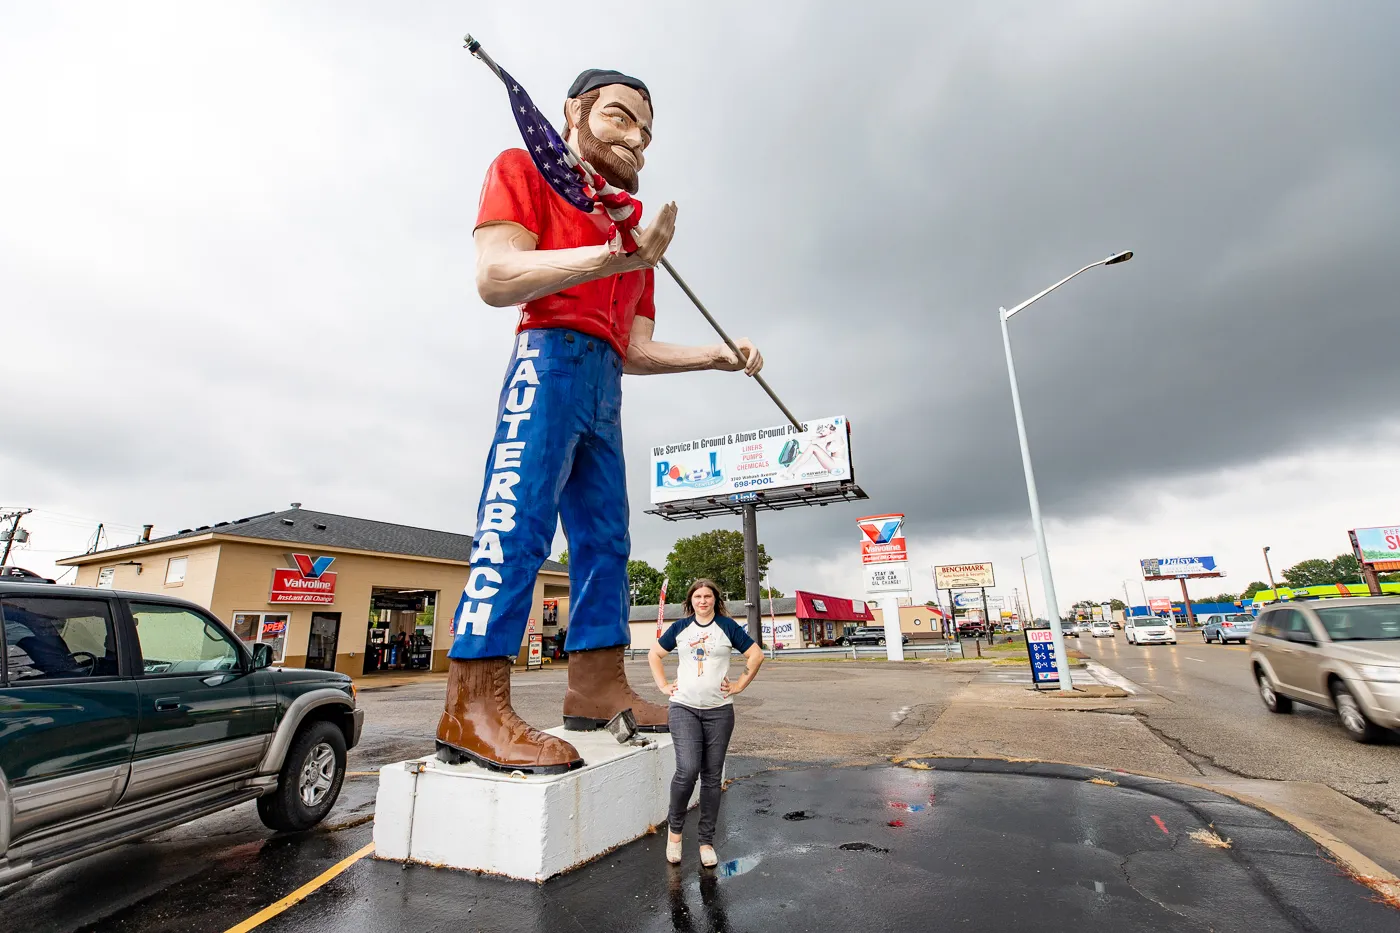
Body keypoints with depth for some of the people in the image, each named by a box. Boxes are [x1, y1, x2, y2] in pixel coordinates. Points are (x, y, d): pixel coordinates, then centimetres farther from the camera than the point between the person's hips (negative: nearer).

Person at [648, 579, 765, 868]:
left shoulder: (728, 627, 0)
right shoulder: (680, 628, 5)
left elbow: (756, 655, 4)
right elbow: (654, 654, 14)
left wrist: (739, 685, 0)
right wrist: (664, 686, 5)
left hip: (719, 711, 0)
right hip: (684, 708, 0)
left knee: (712, 777, 7)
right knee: (687, 770, -15)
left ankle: (707, 841, 22)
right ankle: (675, 827, 11)